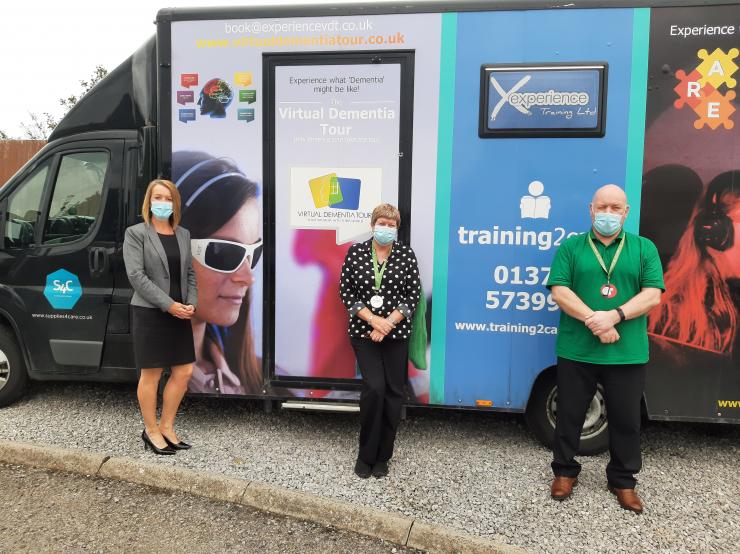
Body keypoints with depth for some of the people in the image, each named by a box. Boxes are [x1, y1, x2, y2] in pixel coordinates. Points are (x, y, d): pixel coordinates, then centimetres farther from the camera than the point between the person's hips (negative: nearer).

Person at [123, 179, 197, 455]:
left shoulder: (183, 234, 12)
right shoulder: (136, 233, -4)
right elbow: (136, 275, -12)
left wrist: (191, 303, -4)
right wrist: (169, 304, -18)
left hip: (180, 313, 6)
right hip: (150, 313, -6)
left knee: (184, 371, 8)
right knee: (151, 375, 4)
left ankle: (167, 426, 24)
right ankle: (151, 431, 21)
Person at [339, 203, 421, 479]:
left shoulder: (406, 254, 0)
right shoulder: (355, 252, 0)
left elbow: (413, 295, -2)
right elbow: (345, 291, -1)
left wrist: (388, 323, -13)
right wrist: (373, 319, -13)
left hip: (396, 334, 1)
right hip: (363, 332, -1)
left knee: (393, 392, 4)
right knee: (374, 388, -12)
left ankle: (382, 457, 20)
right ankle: (366, 455, 7)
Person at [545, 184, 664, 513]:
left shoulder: (644, 248, 7)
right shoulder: (571, 247, 4)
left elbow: (653, 295, -2)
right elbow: (559, 291, -6)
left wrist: (614, 316, -18)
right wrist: (593, 321, -18)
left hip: (627, 353, 1)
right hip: (576, 351, -1)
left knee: (626, 420, 12)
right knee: (569, 415, 11)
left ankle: (623, 480, 31)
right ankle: (565, 471, 30)